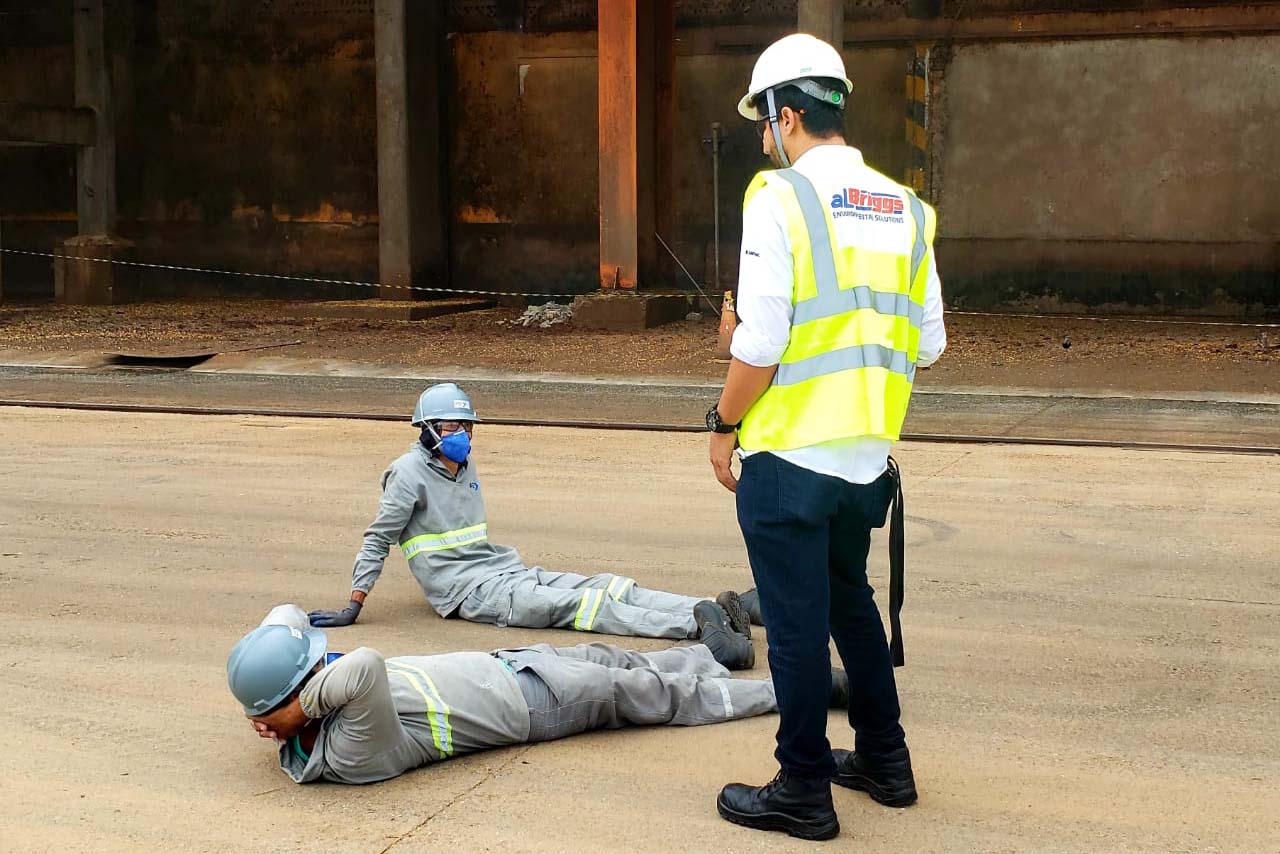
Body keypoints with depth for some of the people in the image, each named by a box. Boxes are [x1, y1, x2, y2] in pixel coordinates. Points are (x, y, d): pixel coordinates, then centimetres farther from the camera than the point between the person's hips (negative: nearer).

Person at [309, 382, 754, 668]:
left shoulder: (465, 466, 18)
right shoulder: (411, 473, -6)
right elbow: (377, 541, -7)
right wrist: (353, 607, -10)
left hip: (505, 570, 8)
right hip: (468, 590, -8)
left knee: (607, 586, -14)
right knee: (576, 603, -26)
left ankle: (708, 611, -31)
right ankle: (697, 625, -43)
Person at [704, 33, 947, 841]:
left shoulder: (780, 196, -12)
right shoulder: (903, 207, 6)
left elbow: (761, 341, -16)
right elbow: (928, 343, 7)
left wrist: (724, 424, -2)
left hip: (790, 457, -6)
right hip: (869, 456, 6)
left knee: (796, 623, 4)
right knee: (852, 601, 23)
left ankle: (804, 792, 14)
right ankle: (884, 759, 33)